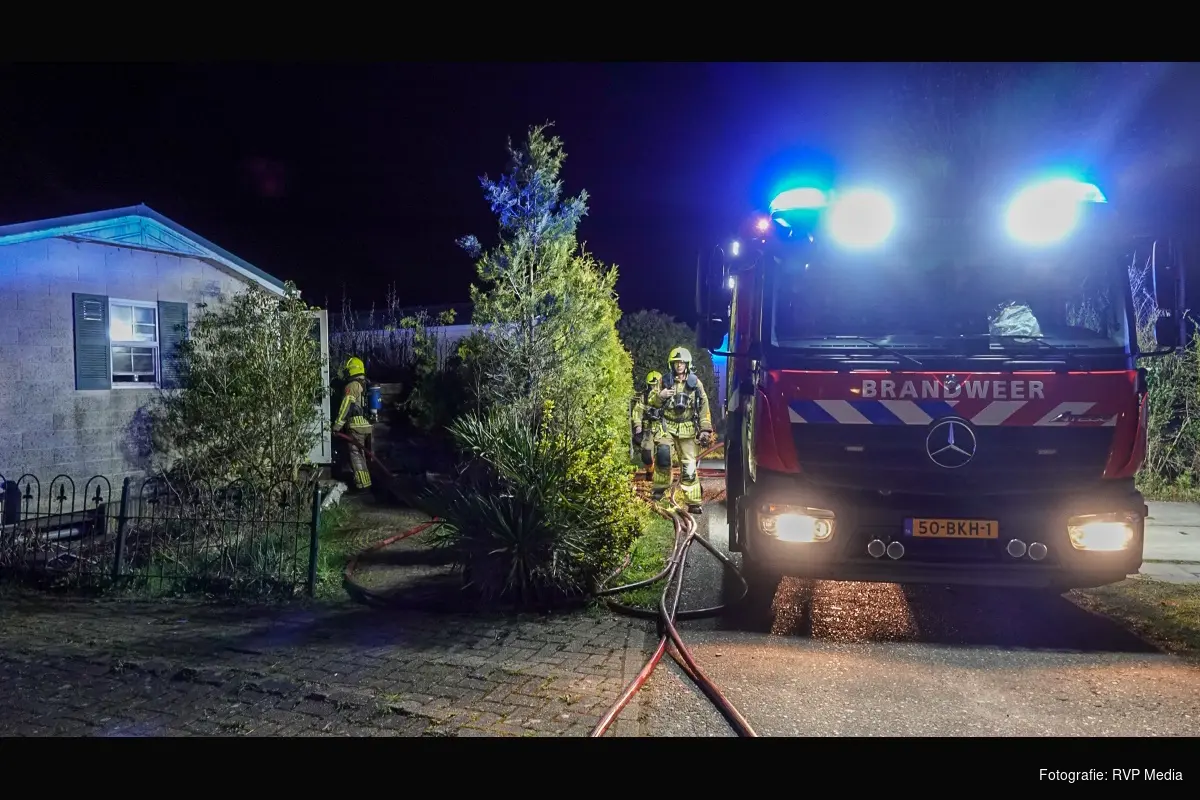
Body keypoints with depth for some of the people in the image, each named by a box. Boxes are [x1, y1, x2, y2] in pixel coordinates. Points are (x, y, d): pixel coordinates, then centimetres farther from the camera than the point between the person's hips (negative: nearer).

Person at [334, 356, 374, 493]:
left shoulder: (352, 386, -12)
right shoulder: (367, 385, 15)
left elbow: (346, 408, -16)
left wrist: (337, 426, -12)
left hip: (357, 426, -8)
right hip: (368, 425, 8)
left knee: (356, 455, -4)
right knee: (364, 454, 17)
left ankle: (363, 484, -6)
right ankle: (364, 479, 24)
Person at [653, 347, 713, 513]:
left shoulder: (695, 383, 4)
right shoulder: (665, 381, 5)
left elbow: (704, 407, 5)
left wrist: (705, 429, -3)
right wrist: (660, 396, -13)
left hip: (688, 430, 0)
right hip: (668, 427, 0)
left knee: (690, 466, 1)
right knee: (662, 453, -28)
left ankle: (694, 503, 8)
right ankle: (660, 486, -10)